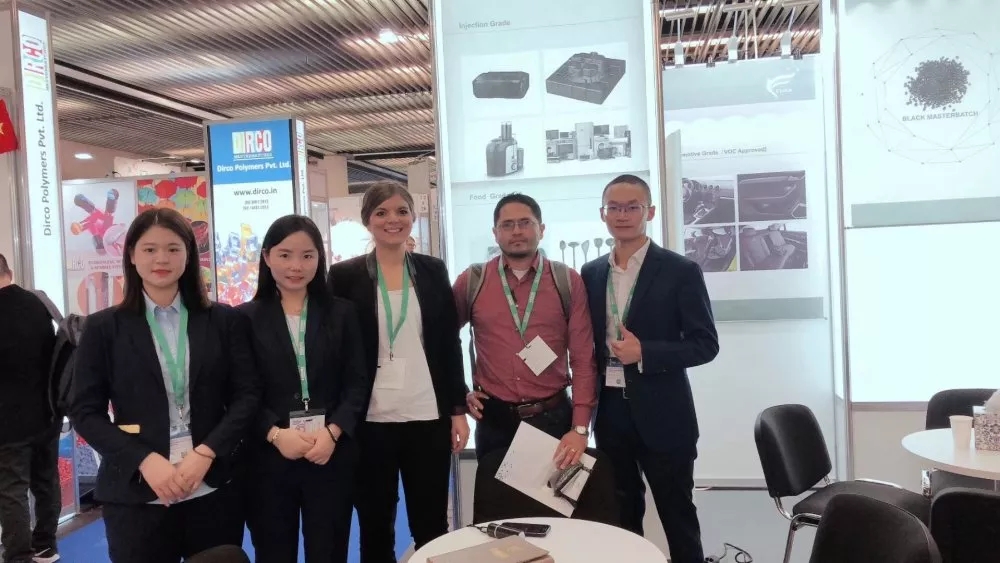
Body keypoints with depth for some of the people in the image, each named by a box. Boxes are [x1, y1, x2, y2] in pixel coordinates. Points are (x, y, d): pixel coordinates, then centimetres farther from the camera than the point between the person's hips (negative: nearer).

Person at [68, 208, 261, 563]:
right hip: (136, 494, -1)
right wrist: (144, 460, -12)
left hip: (214, 490, 1)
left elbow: (248, 396, 0)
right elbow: (84, 412, 0)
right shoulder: (103, 328, 3)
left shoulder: (225, 321, 3)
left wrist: (205, 454, -12)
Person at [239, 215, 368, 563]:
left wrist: (333, 432, -12)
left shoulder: (341, 313, 7)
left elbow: (357, 383, 3)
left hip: (332, 457, 1)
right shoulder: (246, 319, 3)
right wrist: (275, 434, -15)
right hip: (267, 459, -1)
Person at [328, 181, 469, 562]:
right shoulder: (345, 276, 0)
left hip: (428, 418, 1)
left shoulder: (433, 271, 6)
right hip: (370, 421, -1)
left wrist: (458, 409, 3)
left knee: (432, 526, 10)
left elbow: (450, 344, 7)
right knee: (375, 529, 12)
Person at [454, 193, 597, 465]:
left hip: (554, 417, 0)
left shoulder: (568, 281, -1)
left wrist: (580, 428, -12)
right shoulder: (471, 281, 0)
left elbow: (583, 358, -4)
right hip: (494, 419, 1)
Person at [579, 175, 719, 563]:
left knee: (677, 517, 9)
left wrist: (644, 353, -21)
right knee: (622, 515, 17)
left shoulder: (680, 271, -7)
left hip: (661, 415, -4)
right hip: (609, 412, 4)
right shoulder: (591, 273, 7)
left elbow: (705, 344, -9)